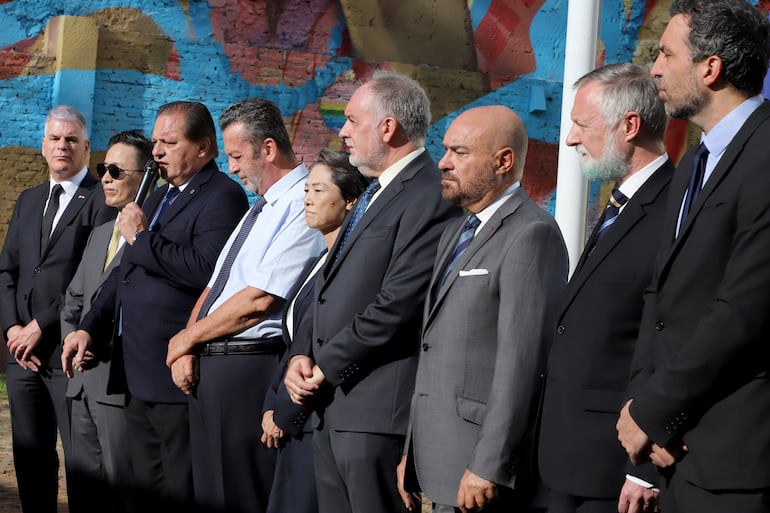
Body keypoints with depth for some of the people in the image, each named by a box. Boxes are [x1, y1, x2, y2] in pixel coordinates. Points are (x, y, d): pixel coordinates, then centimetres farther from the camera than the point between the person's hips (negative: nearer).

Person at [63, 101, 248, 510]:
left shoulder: (222, 197, -12)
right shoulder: (160, 197, 19)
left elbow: (205, 271, -28)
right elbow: (125, 272, 25)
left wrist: (142, 238, -17)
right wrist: (89, 326, 16)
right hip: (140, 372, 10)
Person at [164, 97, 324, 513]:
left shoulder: (303, 205, -12)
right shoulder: (262, 208, 19)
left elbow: (259, 301, -19)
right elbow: (213, 288, 18)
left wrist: (188, 337, -6)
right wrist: (189, 348, 1)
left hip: (251, 370, -9)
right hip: (209, 366, 9)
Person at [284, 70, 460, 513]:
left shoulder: (431, 197, -14)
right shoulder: (374, 194, 18)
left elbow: (397, 306, -21)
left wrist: (327, 368, -12)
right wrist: (305, 357, 4)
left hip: (378, 409, -9)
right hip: (333, 404, 10)